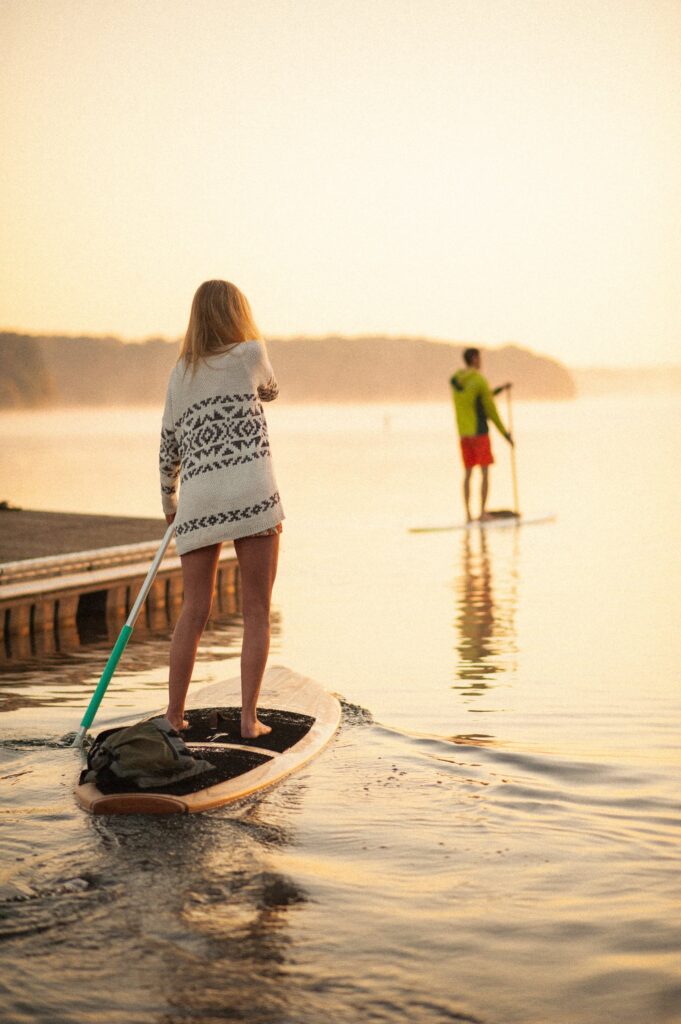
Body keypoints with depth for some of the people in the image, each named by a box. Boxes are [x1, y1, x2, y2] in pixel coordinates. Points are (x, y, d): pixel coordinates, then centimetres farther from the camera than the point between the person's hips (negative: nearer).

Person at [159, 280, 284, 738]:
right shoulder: (250, 353, 5)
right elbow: (270, 391, 27)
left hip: (199, 499, 4)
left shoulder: (180, 373, 16)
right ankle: (249, 717, 2)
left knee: (195, 612, 11)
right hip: (251, 493, -4)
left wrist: (170, 502, 34)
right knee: (257, 612, 4)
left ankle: (174, 715, 14)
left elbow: (169, 445, 20)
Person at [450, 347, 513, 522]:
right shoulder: (480, 381, -14)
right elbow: (491, 410, -11)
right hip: (479, 432, -7)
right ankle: (483, 512, -5)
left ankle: (468, 514, 5)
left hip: (464, 434, 7)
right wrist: (505, 433, -2)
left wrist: (500, 389, 26)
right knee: (485, 472, -2)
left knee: (468, 473, 8)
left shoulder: (455, 381, 10)